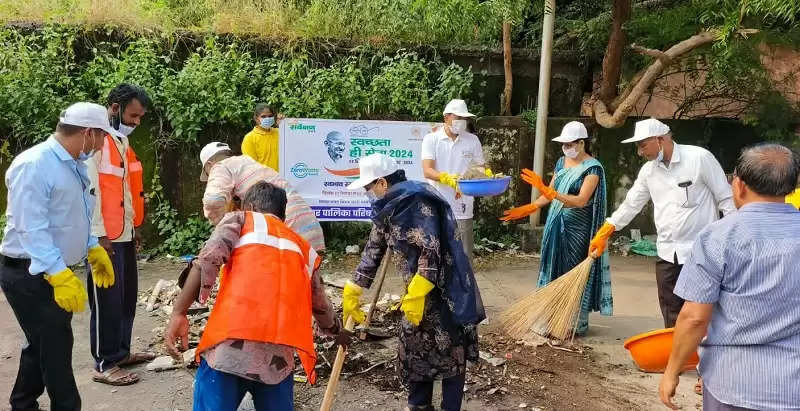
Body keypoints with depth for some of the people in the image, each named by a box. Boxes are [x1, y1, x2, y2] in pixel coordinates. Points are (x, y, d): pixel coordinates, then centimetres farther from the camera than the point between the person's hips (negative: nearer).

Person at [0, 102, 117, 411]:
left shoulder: (74, 165, 8)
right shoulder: (33, 165, -22)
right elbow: (31, 229, -27)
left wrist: (93, 251, 18)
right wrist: (60, 275, -32)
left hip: (56, 271, 9)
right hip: (30, 274, -9)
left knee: (43, 345, 20)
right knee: (55, 348, -3)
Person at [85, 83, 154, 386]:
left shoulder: (121, 139, 15)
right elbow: (88, 190, -18)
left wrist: (135, 225, 17)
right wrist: (99, 235, -18)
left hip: (125, 234, 9)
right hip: (104, 237, -9)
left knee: (127, 297, 14)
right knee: (108, 301, -1)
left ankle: (121, 352, 27)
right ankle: (105, 365, 9)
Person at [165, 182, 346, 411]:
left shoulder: (241, 219, 18)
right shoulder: (305, 250, 28)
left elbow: (209, 257, -2)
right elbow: (320, 306, 38)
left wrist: (179, 313, -3)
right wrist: (338, 332, 57)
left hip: (230, 344, -3)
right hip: (279, 354, 3)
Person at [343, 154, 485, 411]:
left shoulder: (417, 203, -21)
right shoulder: (387, 208, 8)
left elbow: (432, 250, -26)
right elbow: (373, 250, 15)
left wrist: (415, 294, -26)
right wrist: (352, 291, 17)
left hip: (443, 289, -9)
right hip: (419, 289, 9)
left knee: (448, 351, 2)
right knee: (414, 346, 15)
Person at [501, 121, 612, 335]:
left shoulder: (593, 168, -11)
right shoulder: (562, 162, 10)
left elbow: (581, 200, -23)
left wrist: (547, 190, -31)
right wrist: (529, 208, 1)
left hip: (577, 229, -7)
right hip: (556, 226, 7)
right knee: (556, 269, 9)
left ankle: (579, 323, 11)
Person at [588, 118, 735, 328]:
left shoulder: (700, 158, -10)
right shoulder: (648, 170, 7)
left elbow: (726, 199, -6)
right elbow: (631, 204, 15)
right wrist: (603, 233, 14)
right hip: (667, 253, 5)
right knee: (671, 316, 12)